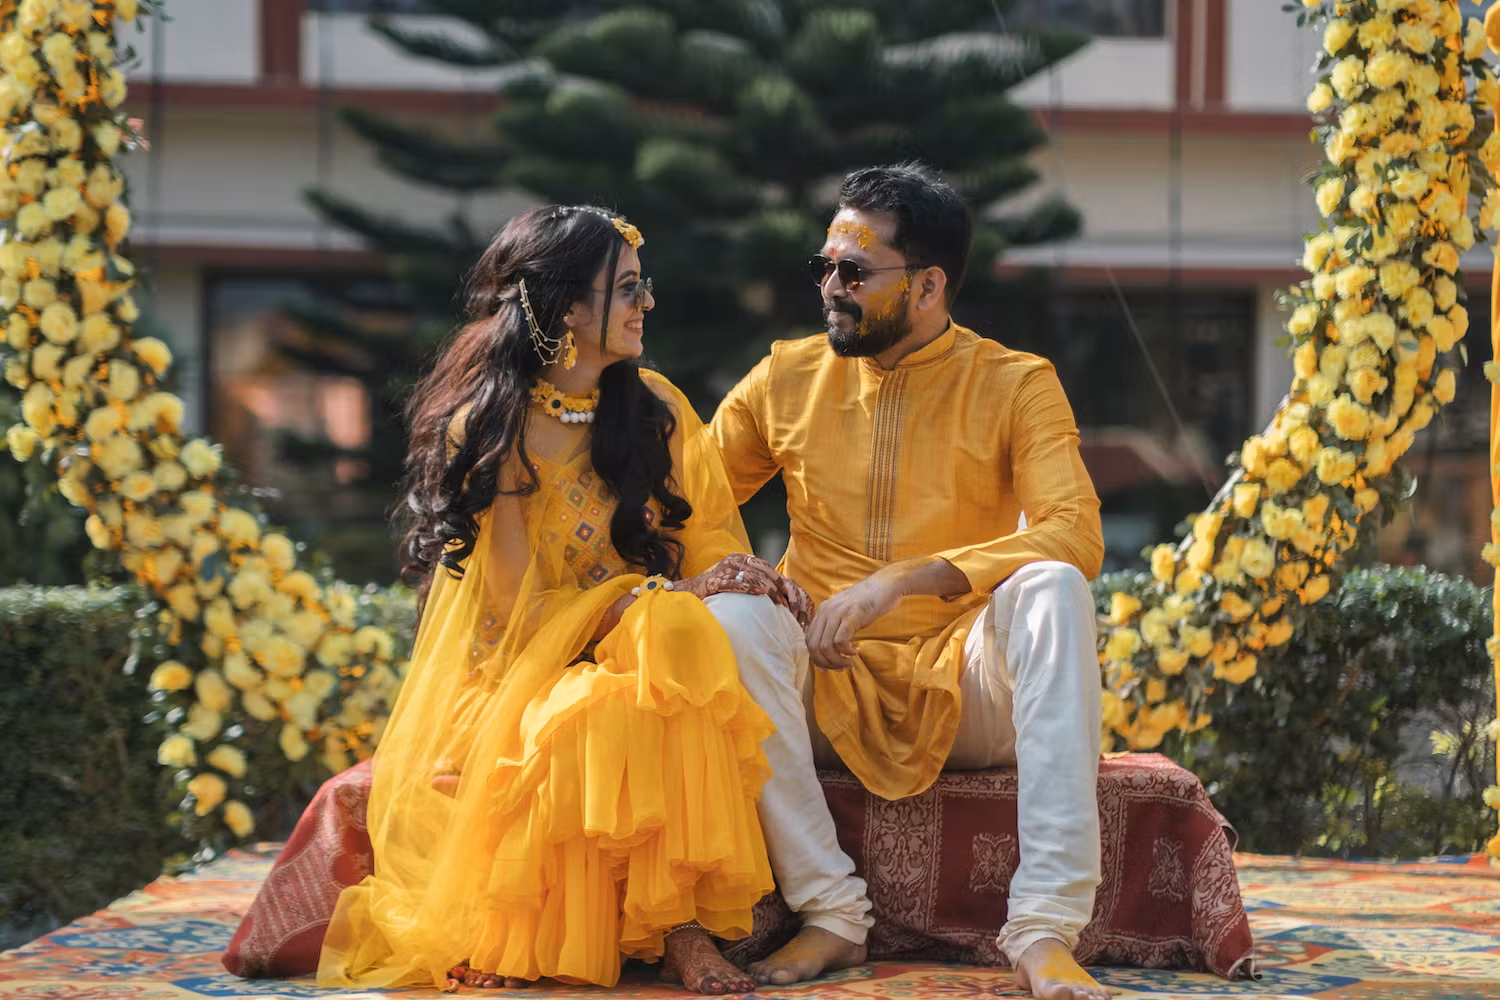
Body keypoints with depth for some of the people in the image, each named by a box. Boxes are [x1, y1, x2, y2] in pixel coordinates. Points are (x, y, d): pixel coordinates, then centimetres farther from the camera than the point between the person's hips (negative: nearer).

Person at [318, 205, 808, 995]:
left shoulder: (652, 407, 8)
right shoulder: (489, 430, -7)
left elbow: (712, 544, 11)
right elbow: (521, 610, -10)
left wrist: (752, 579, -14)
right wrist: (668, 595, -18)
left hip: (641, 652, 4)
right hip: (521, 680, -4)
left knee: (685, 637, -32)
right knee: (596, 728, -38)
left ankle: (681, 924, -29)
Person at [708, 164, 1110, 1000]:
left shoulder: (1016, 385, 0)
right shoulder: (789, 378, 9)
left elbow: (1075, 535, -16)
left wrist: (901, 582, -28)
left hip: (964, 691, -2)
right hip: (828, 688, 2)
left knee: (1052, 588, -31)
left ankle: (1046, 927, -38)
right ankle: (832, 913, -28)